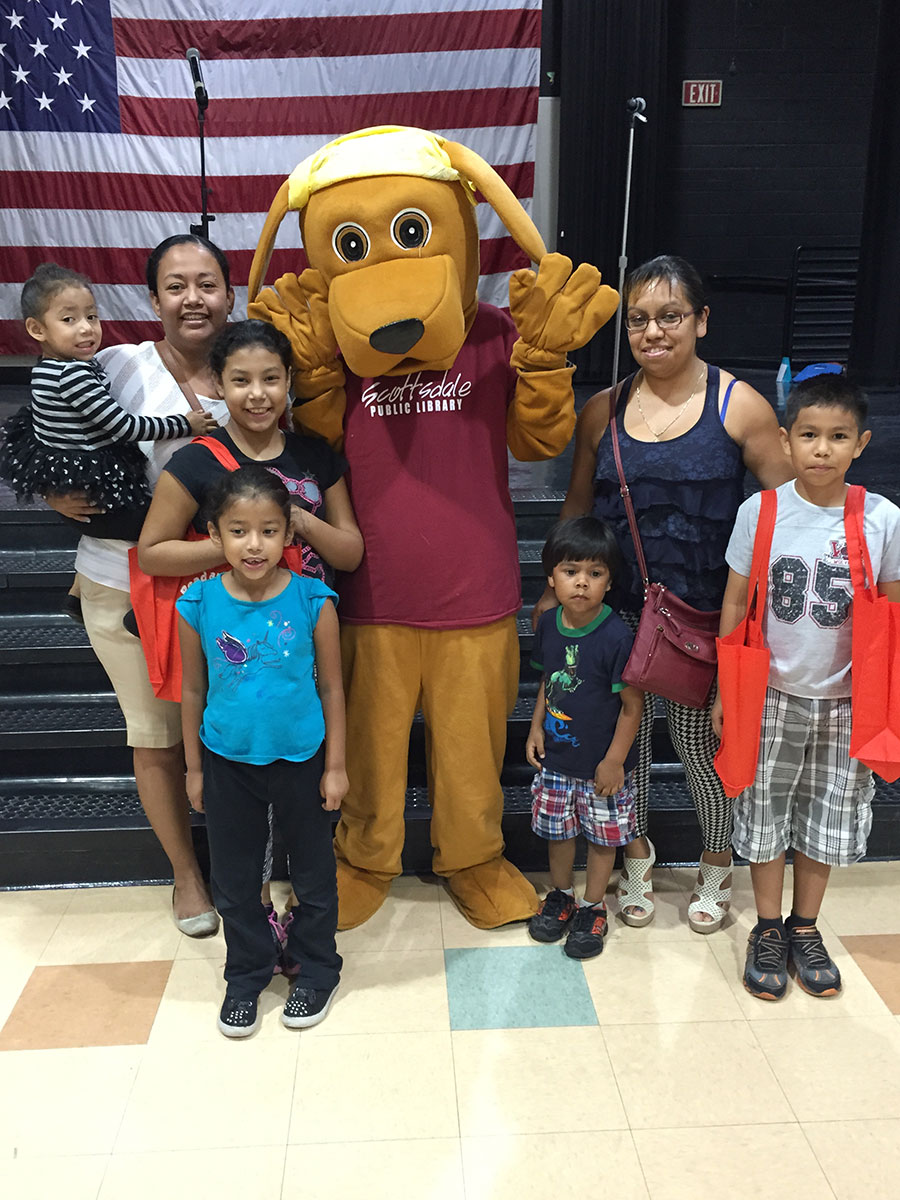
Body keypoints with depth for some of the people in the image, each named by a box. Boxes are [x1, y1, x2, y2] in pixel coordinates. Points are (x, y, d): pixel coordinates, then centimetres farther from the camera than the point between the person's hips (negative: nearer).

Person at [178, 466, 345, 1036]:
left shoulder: (313, 601, -16)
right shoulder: (199, 604, -12)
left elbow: (332, 687, -6)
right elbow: (193, 690, 0)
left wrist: (335, 766, -4)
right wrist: (195, 768, 5)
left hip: (300, 758, -1)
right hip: (228, 760, 2)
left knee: (313, 869, 16)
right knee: (234, 877, 17)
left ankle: (316, 968, 39)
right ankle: (247, 973, 40)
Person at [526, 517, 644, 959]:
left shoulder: (616, 636, -22)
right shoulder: (548, 624, -5)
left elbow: (632, 704, -16)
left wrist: (614, 760, -14)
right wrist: (537, 727, 5)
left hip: (602, 763, -5)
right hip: (555, 757, 5)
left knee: (602, 837, 12)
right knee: (556, 829, 19)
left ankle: (592, 908, 32)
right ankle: (560, 895, 41)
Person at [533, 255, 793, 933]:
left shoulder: (739, 406, -4)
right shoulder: (603, 411, 4)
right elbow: (576, 509, 13)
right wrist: (553, 591, 10)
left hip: (703, 616, -2)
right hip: (616, 612, 3)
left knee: (699, 742, 6)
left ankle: (718, 864, 35)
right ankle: (637, 856, 38)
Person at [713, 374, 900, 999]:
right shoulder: (760, 511, -9)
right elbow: (736, 604, -2)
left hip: (844, 702, 1)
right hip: (772, 695, 0)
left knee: (827, 819, 14)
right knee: (766, 814, 10)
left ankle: (805, 929, 35)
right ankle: (768, 930, 31)